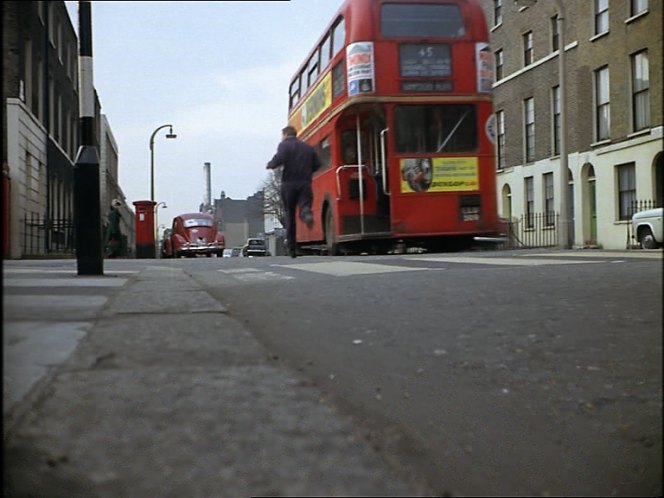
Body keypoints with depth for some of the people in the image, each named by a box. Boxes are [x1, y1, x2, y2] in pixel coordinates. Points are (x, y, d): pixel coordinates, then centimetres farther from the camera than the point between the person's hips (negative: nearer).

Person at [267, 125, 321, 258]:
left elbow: (279, 159, -16)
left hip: (289, 183, -2)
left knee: (290, 216, 8)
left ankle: (292, 249, 9)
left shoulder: (284, 145, 3)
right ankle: (307, 214, -47)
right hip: (305, 183, 2)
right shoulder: (308, 147, 17)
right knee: (304, 206, -7)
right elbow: (317, 164, 12)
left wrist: (270, 165, 4)